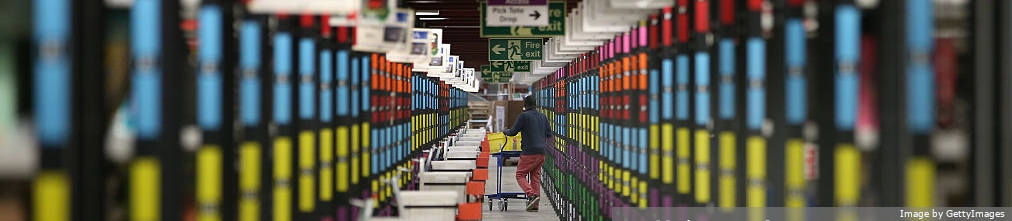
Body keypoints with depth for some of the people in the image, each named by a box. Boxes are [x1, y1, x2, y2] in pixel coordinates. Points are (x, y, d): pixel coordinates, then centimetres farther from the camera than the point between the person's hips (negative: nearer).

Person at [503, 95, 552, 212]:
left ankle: (532, 195, -18)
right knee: (535, 177, 11)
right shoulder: (543, 117, 14)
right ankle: (535, 204, 7)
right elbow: (549, 134, 19)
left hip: (529, 152, -6)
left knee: (520, 175, 2)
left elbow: (513, 132, -3)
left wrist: (505, 131, 17)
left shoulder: (524, 116, -6)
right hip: (541, 152, 6)